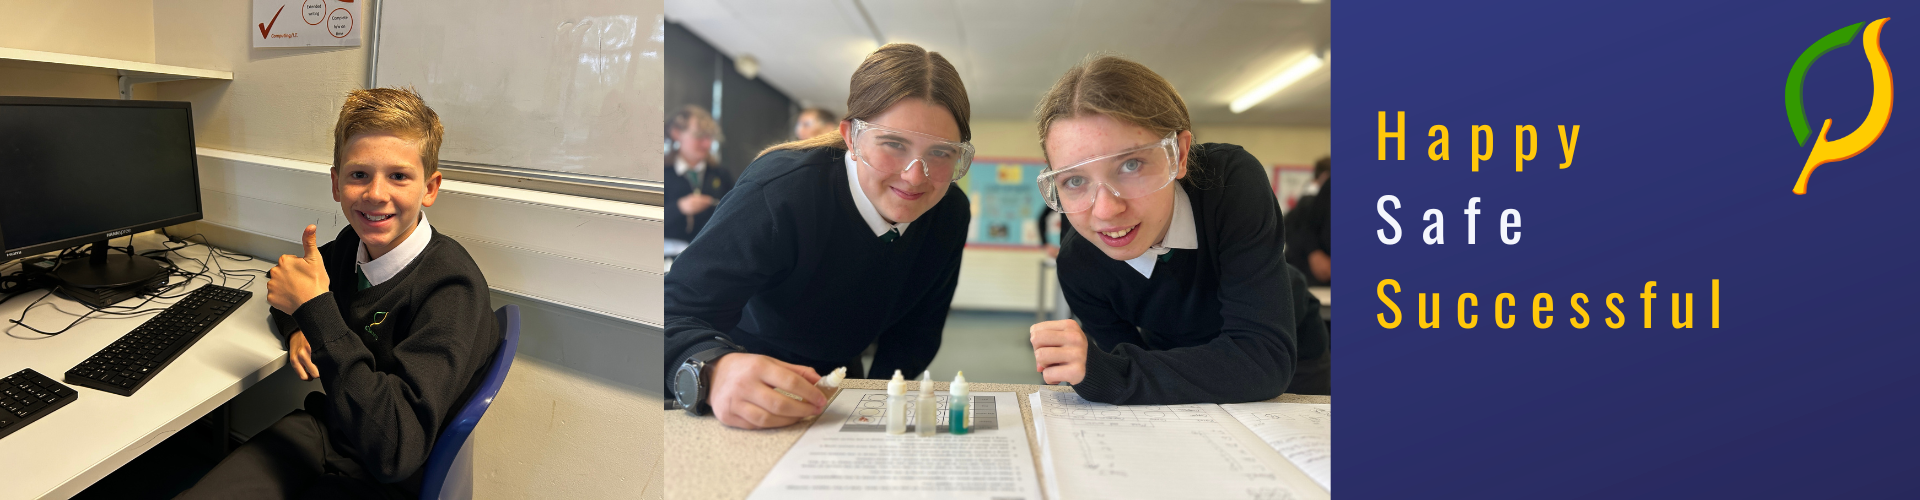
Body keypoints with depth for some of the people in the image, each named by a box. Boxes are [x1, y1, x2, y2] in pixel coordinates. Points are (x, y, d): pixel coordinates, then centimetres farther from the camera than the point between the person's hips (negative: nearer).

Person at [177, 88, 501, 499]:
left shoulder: (451, 286, -24)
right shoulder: (354, 242, -2)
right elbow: (284, 281, 23)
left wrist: (315, 307, -28)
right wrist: (298, 330, -2)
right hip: (324, 429, 6)